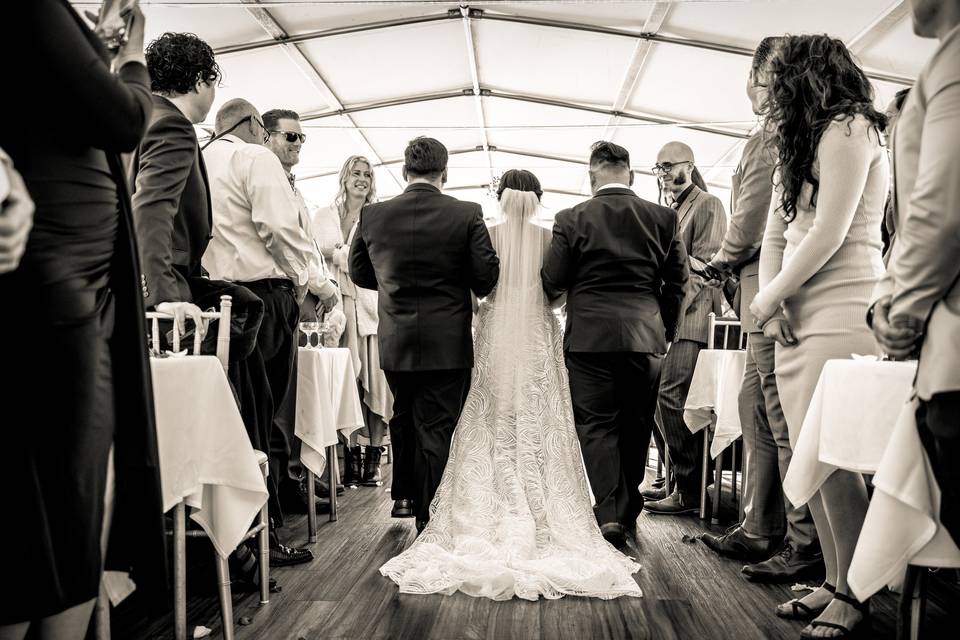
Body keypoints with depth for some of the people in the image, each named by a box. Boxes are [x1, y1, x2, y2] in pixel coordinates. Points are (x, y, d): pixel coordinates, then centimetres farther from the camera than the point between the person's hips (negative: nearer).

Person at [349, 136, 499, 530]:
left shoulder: (372, 215, -3)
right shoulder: (467, 215, -10)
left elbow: (359, 273, 9)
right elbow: (486, 278, -7)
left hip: (395, 342, 3)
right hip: (448, 343, -3)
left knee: (403, 416, 24)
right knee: (437, 428, 5)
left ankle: (403, 495, 32)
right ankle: (428, 517, 12)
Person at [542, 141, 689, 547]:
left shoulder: (572, 219, -3)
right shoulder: (664, 218, 5)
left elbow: (552, 282, -3)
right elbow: (678, 282, 7)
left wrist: (566, 298, 19)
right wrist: (666, 330, 19)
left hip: (590, 337, -2)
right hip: (646, 338, 3)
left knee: (596, 426, 4)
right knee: (636, 428, 13)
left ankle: (609, 512, -6)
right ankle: (628, 516, 26)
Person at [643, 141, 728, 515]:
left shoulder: (707, 205, 0)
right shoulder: (669, 213, 25)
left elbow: (703, 264, -10)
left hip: (689, 317, -8)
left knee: (672, 397, -14)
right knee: (662, 399, 7)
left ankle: (690, 491, -8)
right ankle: (678, 479, 17)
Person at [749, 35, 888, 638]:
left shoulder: (848, 127, -3)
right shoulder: (803, 143, 23)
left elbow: (829, 235, -13)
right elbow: (775, 236, 14)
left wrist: (767, 298, -6)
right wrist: (771, 304, -1)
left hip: (841, 311, -8)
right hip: (797, 314, 8)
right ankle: (832, 581, 16)